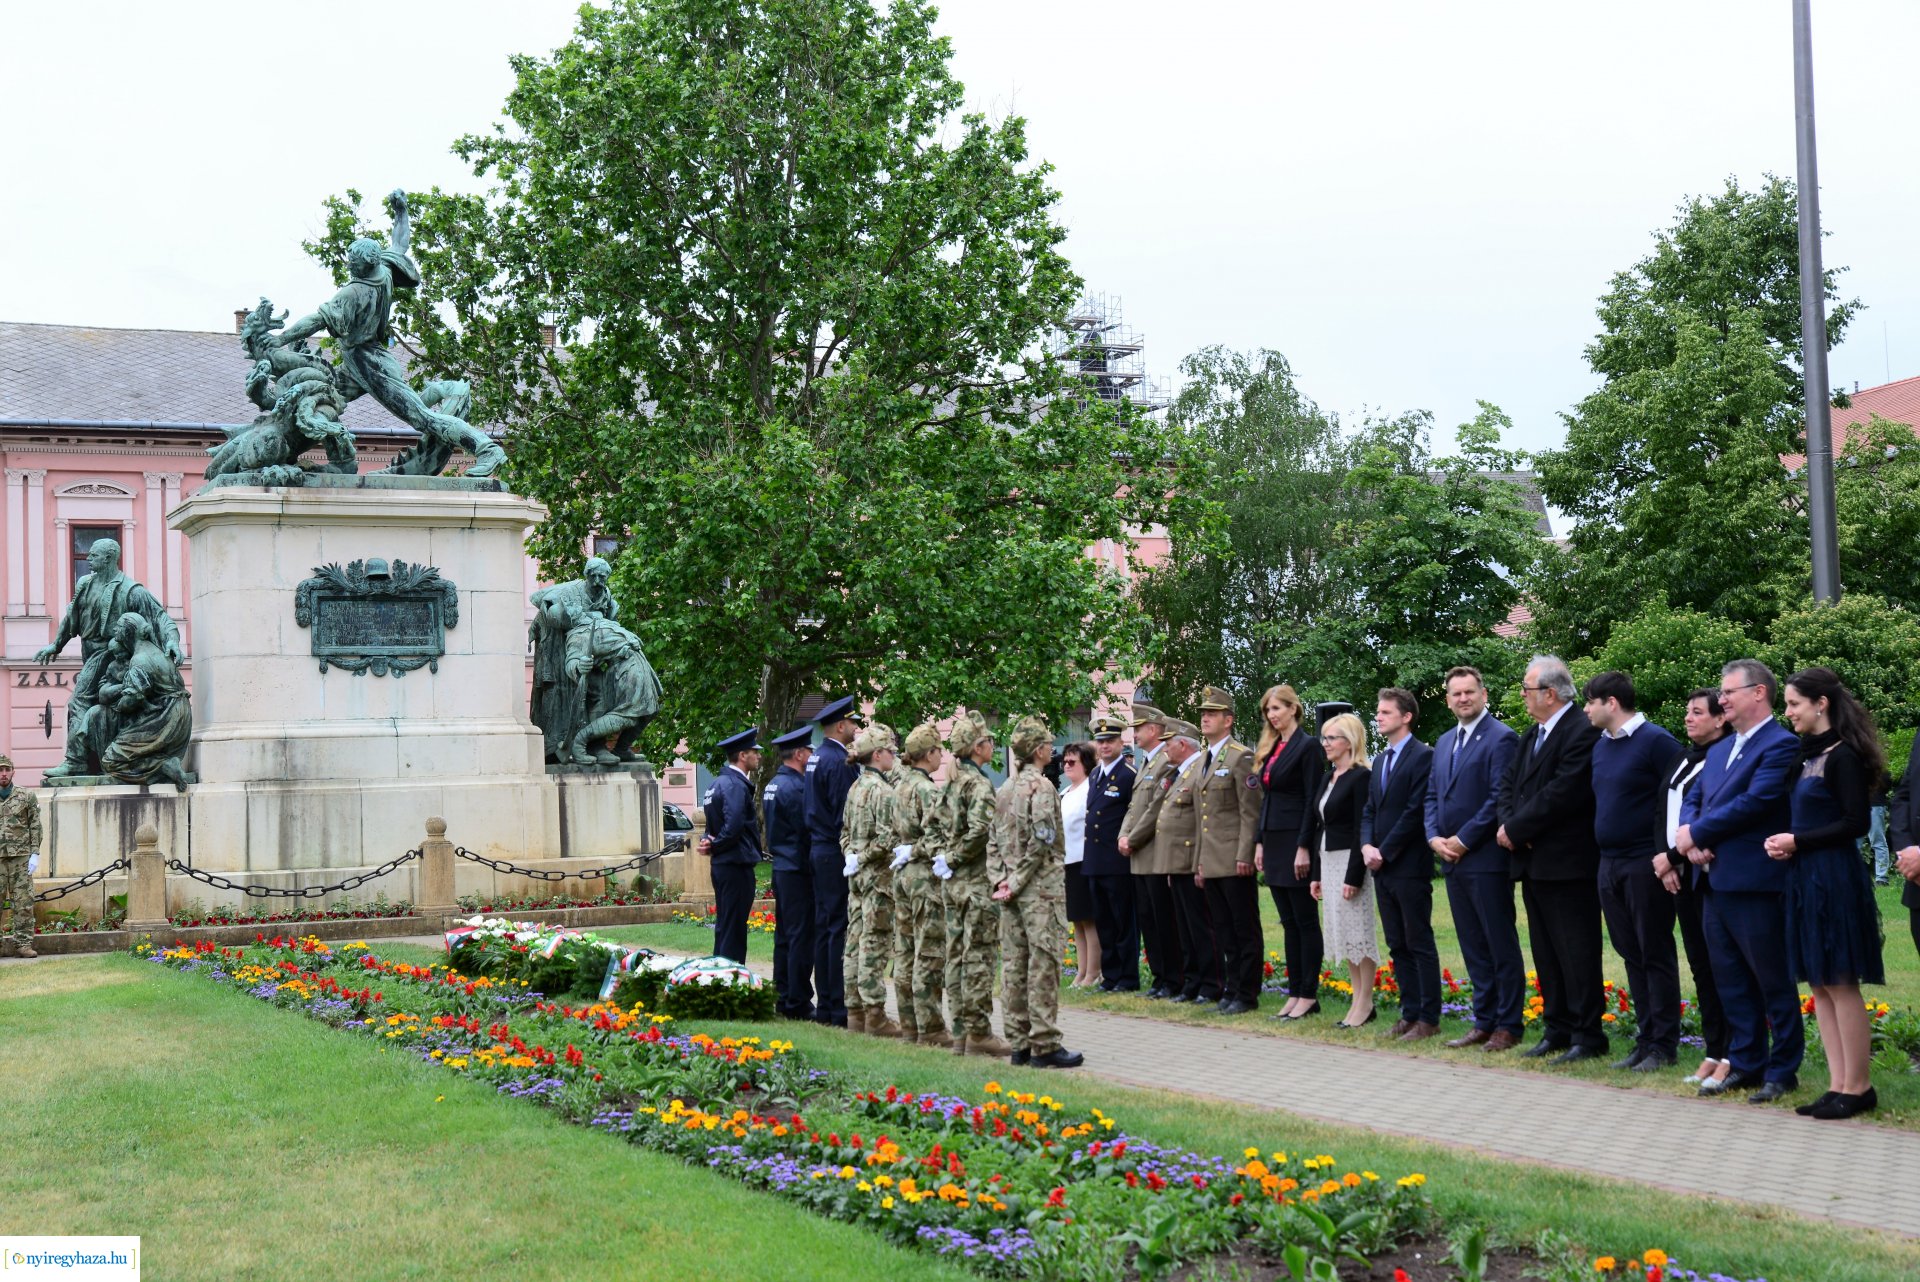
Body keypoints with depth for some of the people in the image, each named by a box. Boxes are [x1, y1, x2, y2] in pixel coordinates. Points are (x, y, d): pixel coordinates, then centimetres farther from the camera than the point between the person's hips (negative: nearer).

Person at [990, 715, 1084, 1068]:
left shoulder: (1005, 789, 13)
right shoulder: (1041, 787, -11)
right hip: (1039, 889, -8)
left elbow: (994, 841, 11)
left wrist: (1001, 880, 4)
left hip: (1012, 892, 8)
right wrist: (1017, 883, -12)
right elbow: (1040, 842, -18)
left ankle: (1020, 1044, 12)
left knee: (1016, 965, 8)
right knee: (1043, 965, -7)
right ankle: (1044, 1045, -8)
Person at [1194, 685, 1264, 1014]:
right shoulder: (1204, 760, 17)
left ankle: (1246, 995, 2)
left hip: (1234, 862, -8)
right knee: (1224, 933, 12)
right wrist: (1200, 863, 18)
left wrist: (1244, 856, -19)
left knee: (1245, 930, -2)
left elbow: (1251, 811, -13)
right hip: (1211, 863, 8)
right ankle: (1230, 990, 18)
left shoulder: (1241, 757, -8)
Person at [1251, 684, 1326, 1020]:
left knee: (1305, 922, -2)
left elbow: (1313, 800, -14)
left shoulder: (1308, 746, -10)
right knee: (1288, 923, 10)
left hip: (1296, 841, -8)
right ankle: (1295, 993, 13)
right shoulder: (1270, 749, 14)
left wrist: (1304, 849, -18)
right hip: (1274, 841, 8)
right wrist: (1260, 843, 13)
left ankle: (1309, 995, 3)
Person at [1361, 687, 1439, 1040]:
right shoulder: (1381, 760, 17)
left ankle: (1428, 1018, 0)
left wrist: (1385, 852, -14)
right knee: (1397, 945, 10)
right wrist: (1367, 845, -1)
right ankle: (1409, 1013, 16)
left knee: (1420, 944, -3)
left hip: (1409, 866, -8)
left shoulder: (1422, 757, -10)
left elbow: (1415, 812, -15)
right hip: (1381, 866, 8)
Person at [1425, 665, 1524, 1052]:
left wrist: (1463, 840, -15)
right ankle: (1484, 1021, 18)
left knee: (1501, 946, -1)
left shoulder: (1501, 739, -9)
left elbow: (1500, 798, -16)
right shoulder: (1444, 743, 17)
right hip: (1452, 860, 8)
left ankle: (1508, 1026, 5)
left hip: (1487, 859, -8)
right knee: (1473, 948, 12)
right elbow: (1432, 795, 18)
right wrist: (1434, 837, 1)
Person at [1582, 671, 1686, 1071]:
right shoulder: (1601, 745, 12)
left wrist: (1666, 853, -19)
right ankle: (1645, 1040, 17)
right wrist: (1601, 849, 13)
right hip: (1609, 864, 8)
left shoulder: (1656, 742, -12)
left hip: (1645, 865, -8)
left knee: (1656, 955, -1)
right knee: (1632, 955, 11)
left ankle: (1664, 1046, 5)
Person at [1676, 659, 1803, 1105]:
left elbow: (1755, 801, -19)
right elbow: (1693, 800, 15)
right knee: (1731, 983, 13)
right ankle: (1747, 1064, 21)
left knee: (1774, 983, 1)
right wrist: (1689, 840, -7)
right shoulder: (1719, 750, 19)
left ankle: (1783, 1070, 8)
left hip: (1755, 884, -9)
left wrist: (1696, 833, -12)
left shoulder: (1780, 746, -10)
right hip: (1715, 883, 9)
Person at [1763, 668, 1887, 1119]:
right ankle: (1838, 1085, 14)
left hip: (1834, 879, -9)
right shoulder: (1807, 755, 14)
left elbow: (1856, 823, -17)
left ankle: (1857, 1087, 4)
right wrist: (1782, 842, 2)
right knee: (1819, 985, 9)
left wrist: (1798, 841, -14)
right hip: (1805, 879, 9)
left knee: (1840, 984, -3)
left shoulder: (1842, 756, -12)